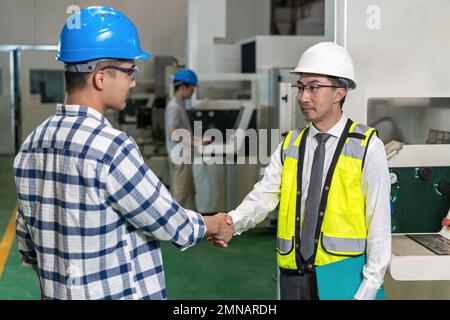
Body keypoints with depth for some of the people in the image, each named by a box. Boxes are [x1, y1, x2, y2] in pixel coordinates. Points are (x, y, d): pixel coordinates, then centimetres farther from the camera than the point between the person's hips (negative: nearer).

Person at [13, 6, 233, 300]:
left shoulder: (32, 145, 1)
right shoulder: (110, 146, -22)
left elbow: (28, 245, 9)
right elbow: (170, 224, -14)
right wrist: (213, 225, 5)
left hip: (59, 293, 8)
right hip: (121, 292, -7)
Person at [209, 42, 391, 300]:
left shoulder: (367, 147, -6)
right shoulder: (290, 145, 7)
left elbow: (379, 223, -6)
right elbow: (263, 197, -3)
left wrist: (369, 289, -9)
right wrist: (231, 223, -21)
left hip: (343, 277, -4)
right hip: (294, 276, 4)